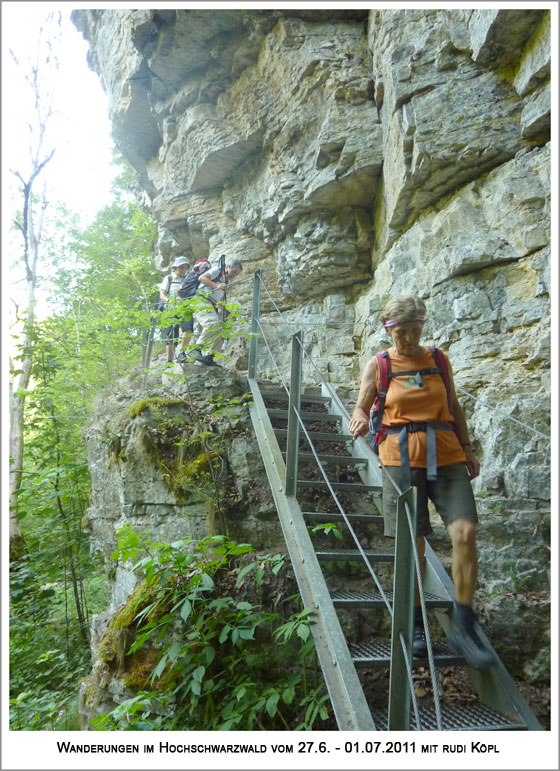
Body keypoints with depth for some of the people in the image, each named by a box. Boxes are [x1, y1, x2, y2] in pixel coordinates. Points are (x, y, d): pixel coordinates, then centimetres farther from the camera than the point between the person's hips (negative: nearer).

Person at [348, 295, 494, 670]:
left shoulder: (439, 361, 12)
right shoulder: (378, 365, 5)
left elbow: (454, 408, 18)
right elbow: (361, 407, 5)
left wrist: (467, 450, 13)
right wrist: (360, 421, -18)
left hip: (446, 456, 2)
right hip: (402, 459, -2)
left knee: (465, 532, -13)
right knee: (411, 544, 2)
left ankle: (463, 627, 2)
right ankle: (415, 625, 22)